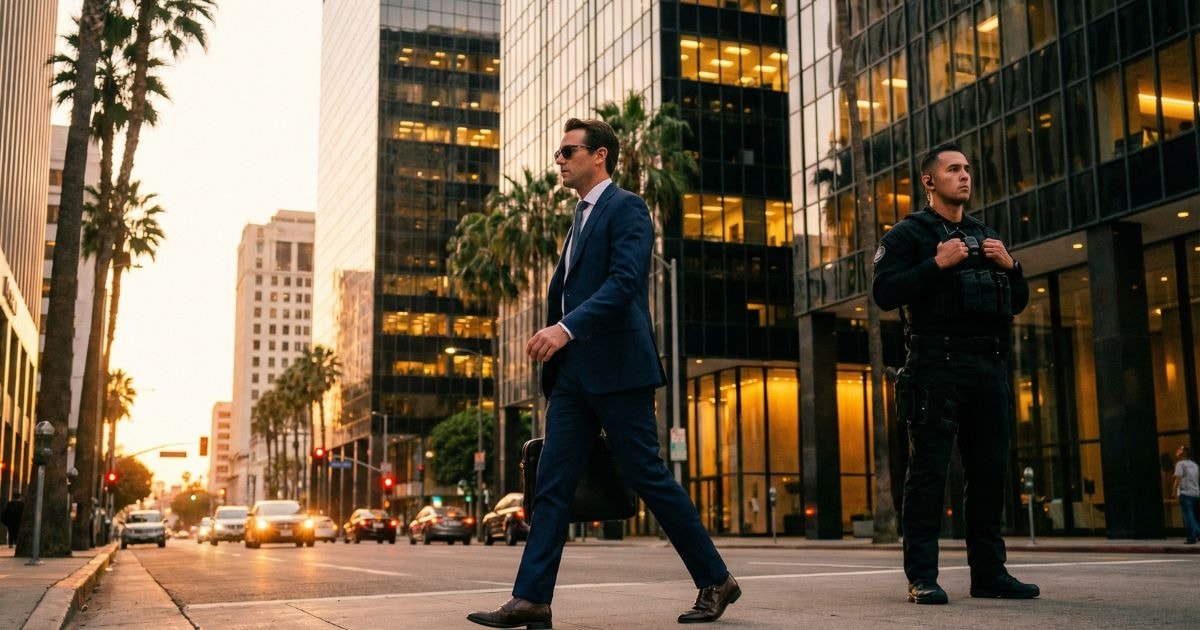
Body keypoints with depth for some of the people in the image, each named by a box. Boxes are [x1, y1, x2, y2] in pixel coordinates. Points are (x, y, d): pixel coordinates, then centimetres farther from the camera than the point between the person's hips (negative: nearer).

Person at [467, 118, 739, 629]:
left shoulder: (626, 208, -6)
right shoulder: (581, 218, 22)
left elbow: (624, 281, -20)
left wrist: (566, 328, -30)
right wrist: (555, 338, 13)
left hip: (616, 368, -8)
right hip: (573, 372, 8)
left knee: (648, 477, -3)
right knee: (552, 484, 1)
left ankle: (715, 581, 11)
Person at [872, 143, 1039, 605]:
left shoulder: (987, 237, 23)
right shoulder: (910, 233, 5)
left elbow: (1019, 303, 23)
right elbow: (884, 293, -7)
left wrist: (1010, 266, 4)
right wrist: (937, 264, -15)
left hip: (990, 366, 6)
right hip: (938, 364, -6)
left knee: (989, 471, 6)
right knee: (928, 470, -7)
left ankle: (989, 572, 12)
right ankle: (921, 577, -7)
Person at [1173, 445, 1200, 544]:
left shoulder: (1180, 464, -5)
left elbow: (1178, 478, -12)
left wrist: (1175, 491, -7)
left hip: (1185, 493, -7)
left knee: (1188, 517, -5)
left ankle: (1191, 538, -7)